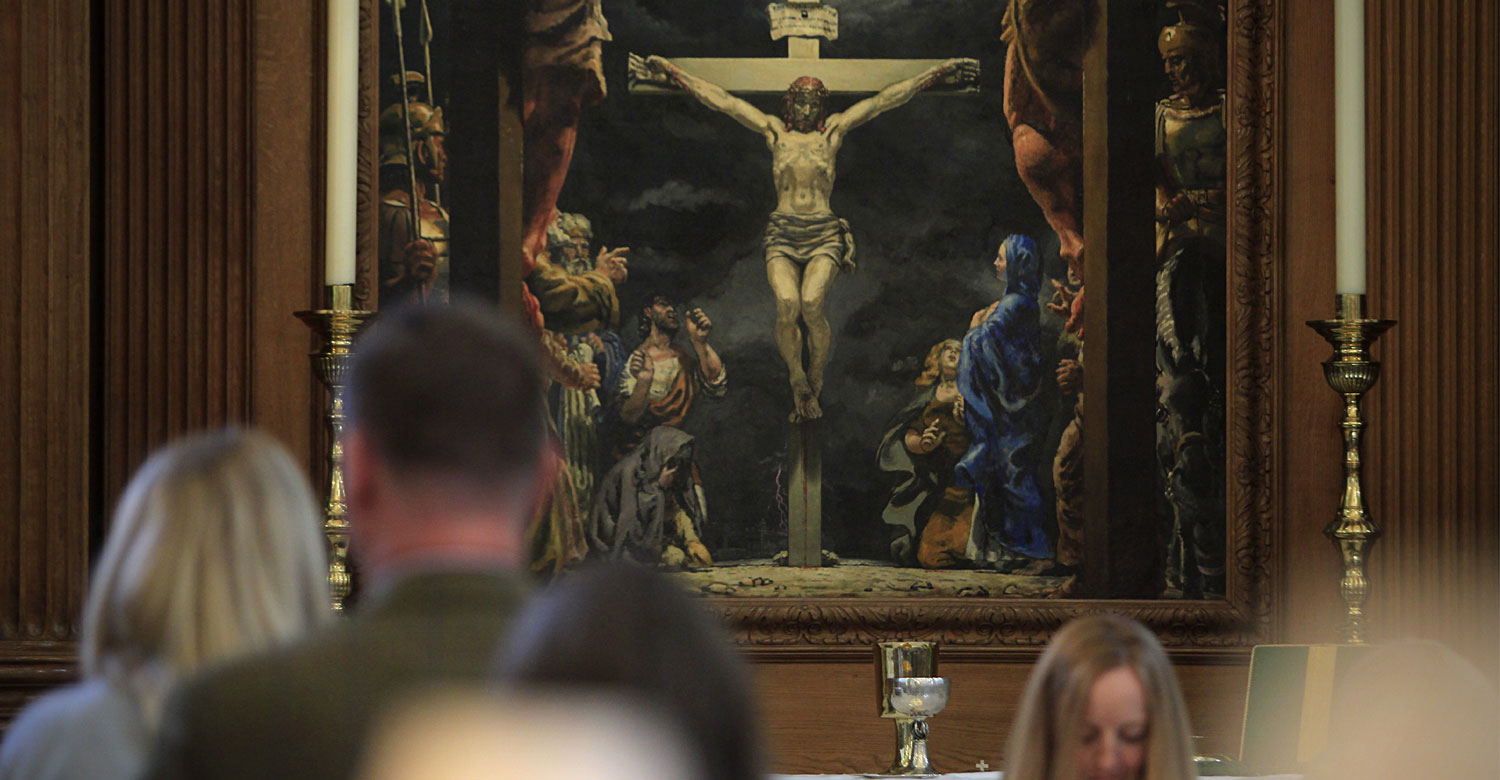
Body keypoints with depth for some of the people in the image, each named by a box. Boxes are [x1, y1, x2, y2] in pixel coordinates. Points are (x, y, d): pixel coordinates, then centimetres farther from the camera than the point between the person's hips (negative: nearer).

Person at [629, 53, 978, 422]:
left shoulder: (833, 131, 14)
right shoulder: (775, 131, 16)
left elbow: (883, 100, 14)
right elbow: (722, 100, 17)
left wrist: (935, 75, 15)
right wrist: (674, 75, 19)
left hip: (823, 233, -1)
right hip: (782, 233, 1)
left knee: (811, 302, -24)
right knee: (787, 303, -23)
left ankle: (814, 383, -6)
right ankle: (799, 384, -9)